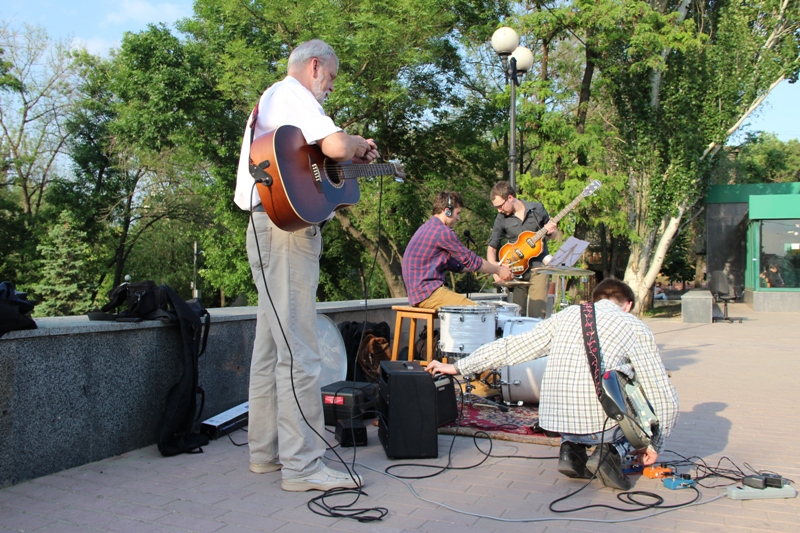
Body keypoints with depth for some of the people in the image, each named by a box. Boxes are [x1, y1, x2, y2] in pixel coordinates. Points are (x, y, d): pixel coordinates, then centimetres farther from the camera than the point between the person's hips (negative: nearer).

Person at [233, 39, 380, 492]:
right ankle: (303, 466, -9)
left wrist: (352, 159, 19)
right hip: (287, 226, -11)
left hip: (267, 228, 11)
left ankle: (267, 450, 19)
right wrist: (361, 145, -2)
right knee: (298, 350, -12)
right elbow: (335, 145, -22)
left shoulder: (270, 99, 28)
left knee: (270, 344, 12)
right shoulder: (293, 95, -5)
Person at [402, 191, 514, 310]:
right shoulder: (442, 232, -13)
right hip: (427, 292, -10)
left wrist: (493, 268, 20)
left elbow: (455, 265, 23)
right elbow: (472, 261, -7)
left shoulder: (428, 228, 19)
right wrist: (498, 270, 8)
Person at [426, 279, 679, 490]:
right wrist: (653, 445, 19)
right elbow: (664, 398, 3)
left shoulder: (568, 315, 14)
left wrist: (457, 367, 22)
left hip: (556, 421, 4)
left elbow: (511, 347, 14)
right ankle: (613, 450, 4)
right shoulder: (636, 328, 5)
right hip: (601, 424, -4)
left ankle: (572, 448, 12)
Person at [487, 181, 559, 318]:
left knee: (537, 314, -10)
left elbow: (554, 235, 12)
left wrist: (551, 231, -12)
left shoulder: (537, 209, 0)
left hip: (538, 266, -1)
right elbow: (492, 246, 2)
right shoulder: (501, 219, -1)